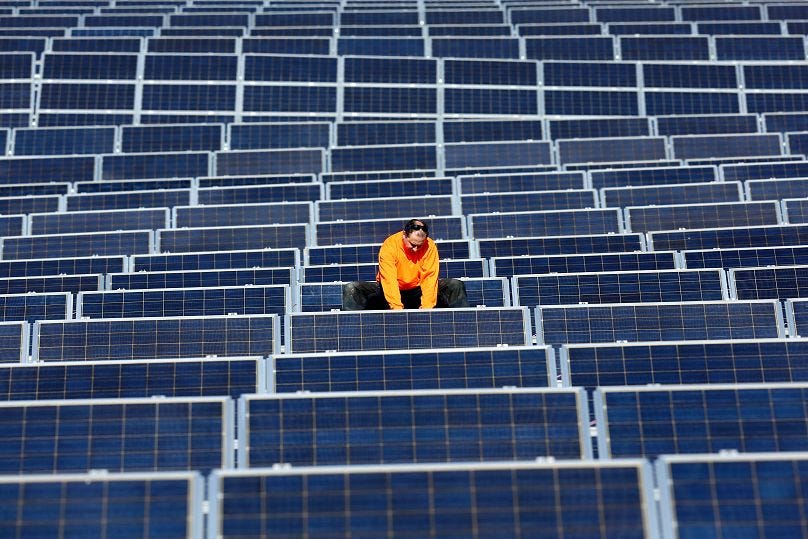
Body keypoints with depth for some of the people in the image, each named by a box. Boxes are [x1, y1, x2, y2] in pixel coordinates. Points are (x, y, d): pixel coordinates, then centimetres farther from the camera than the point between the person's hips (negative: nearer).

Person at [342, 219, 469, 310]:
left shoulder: (430, 247, -15)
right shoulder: (389, 246, -22)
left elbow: (429, 278, -21)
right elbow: (389, 281, -29)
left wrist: (426, 307, -34)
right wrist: (397, 309, -40)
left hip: (418, 291, 1)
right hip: (390, 292, -1)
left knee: (456, 286, -18)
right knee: (351, 289, -25)